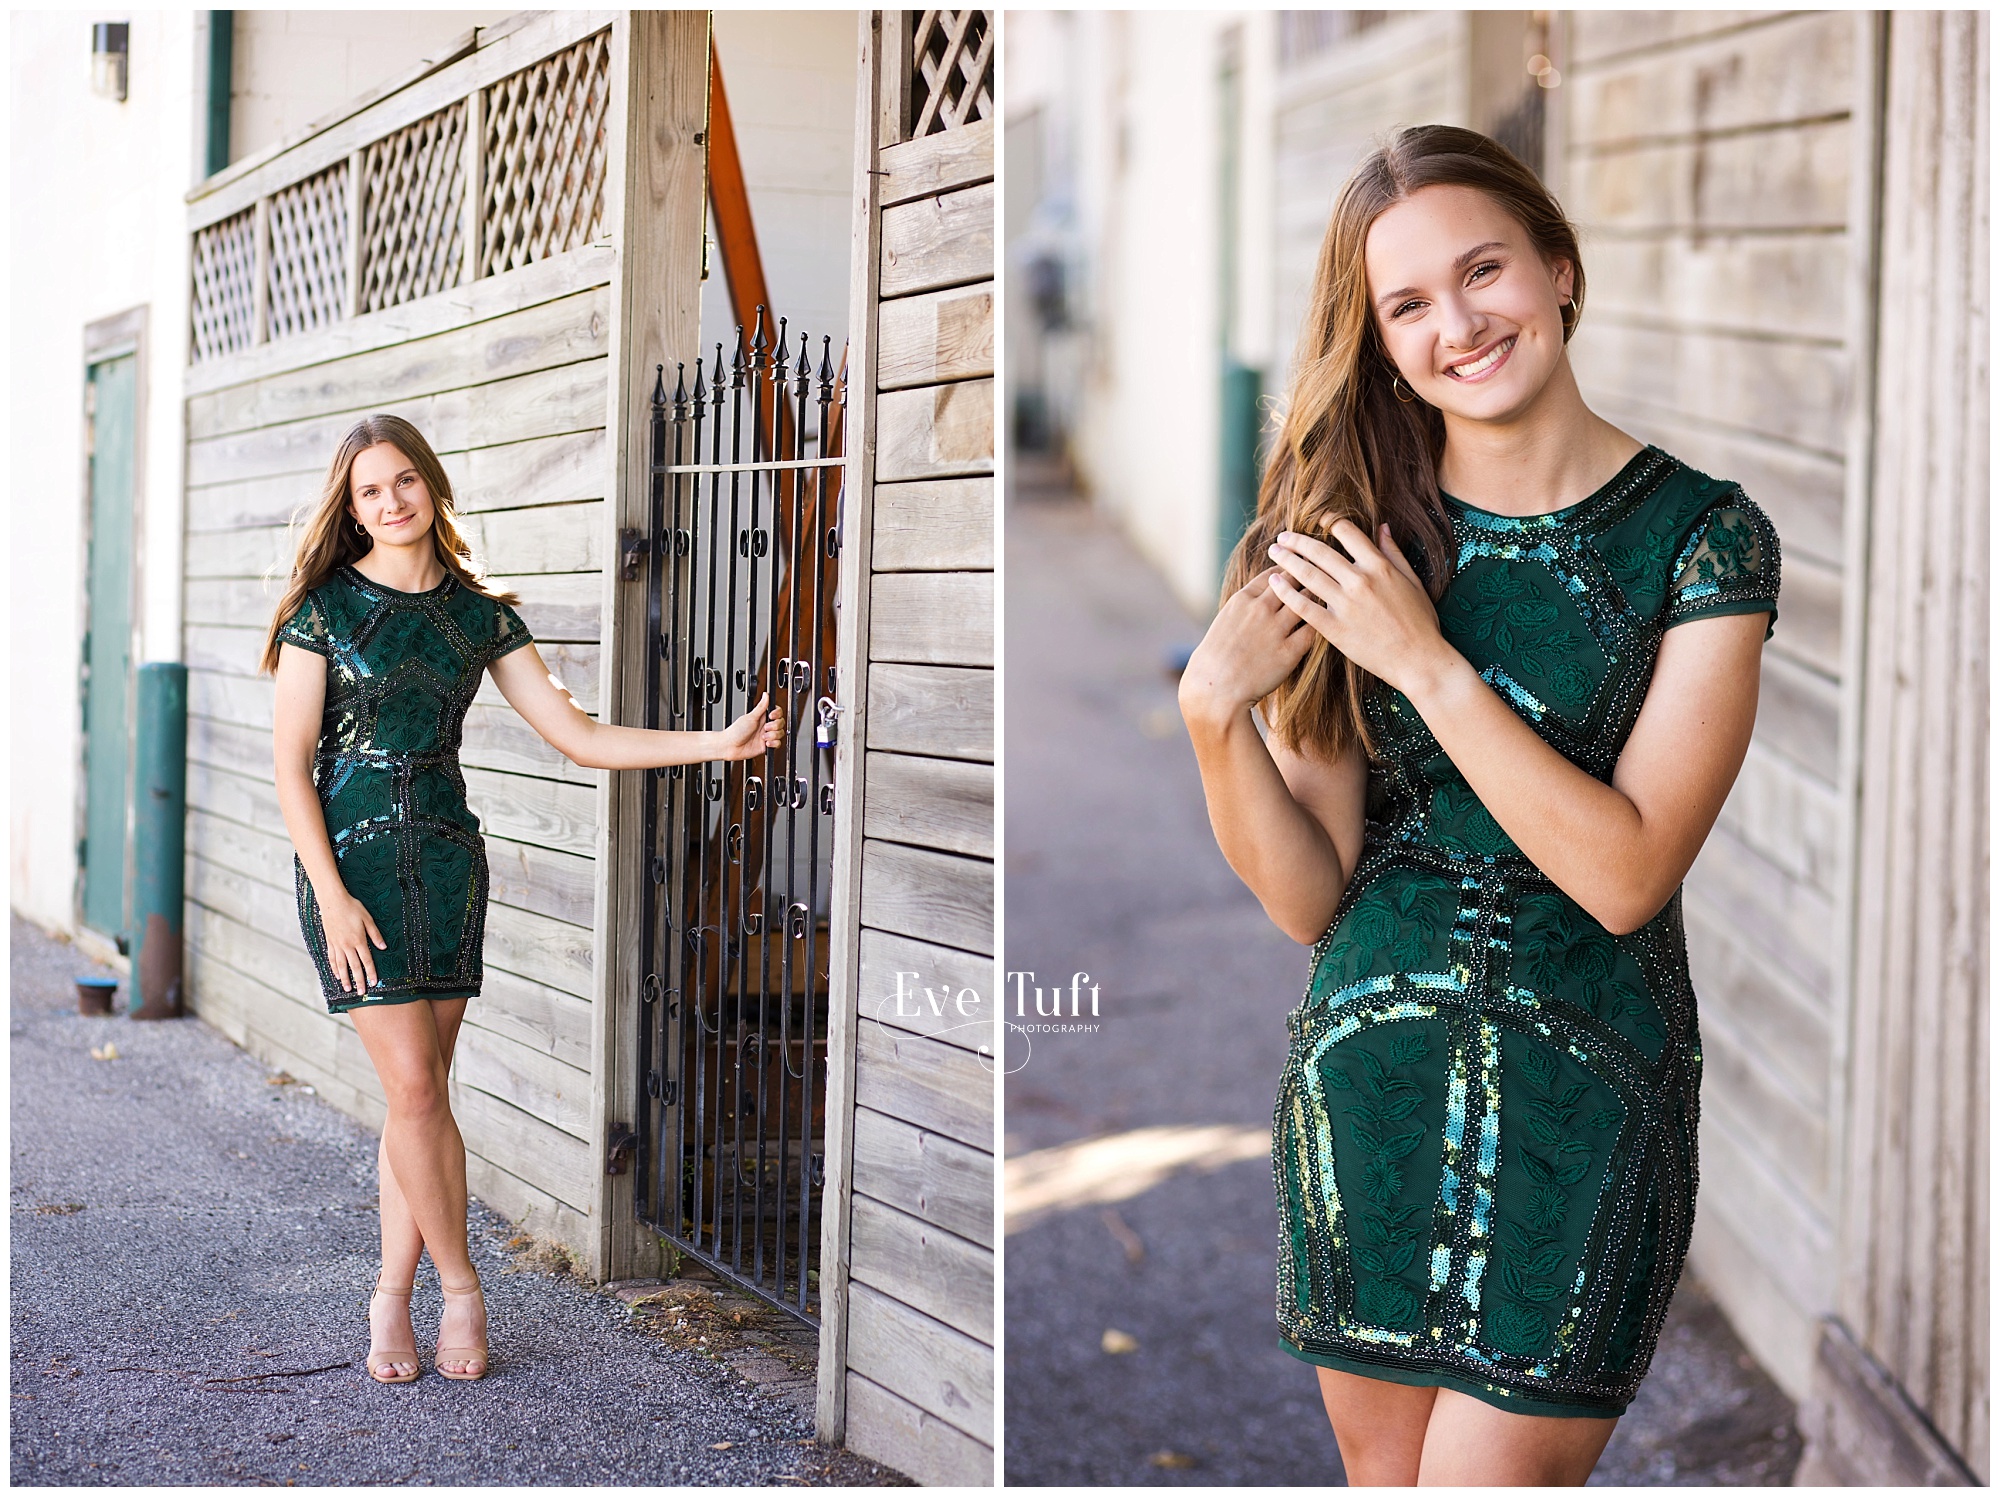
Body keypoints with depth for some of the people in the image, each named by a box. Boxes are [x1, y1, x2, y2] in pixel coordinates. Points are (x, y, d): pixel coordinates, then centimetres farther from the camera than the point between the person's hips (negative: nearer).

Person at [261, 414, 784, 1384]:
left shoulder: (479, 614, 6)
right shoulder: (325, 609, -5)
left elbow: (580, 738, 3)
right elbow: (291, 764, -6)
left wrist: (718, 743, -6)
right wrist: (333, 895, -14)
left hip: (448, 856, 4)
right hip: (352, 856, -4)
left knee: (419, 1095, 5)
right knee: (416, 1090, -7)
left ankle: (392, 1298, 16)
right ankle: (459, 1286, 8)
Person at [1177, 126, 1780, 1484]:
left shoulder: (1704, 537, -6)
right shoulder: (1350, 532, 0)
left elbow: (1627, 875, -15)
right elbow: (1312, 898, -2)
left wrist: (1427, 661, -19)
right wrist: (1215, 715, -19)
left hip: (1586, 1087, -3)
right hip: (1367, 1067, 3)